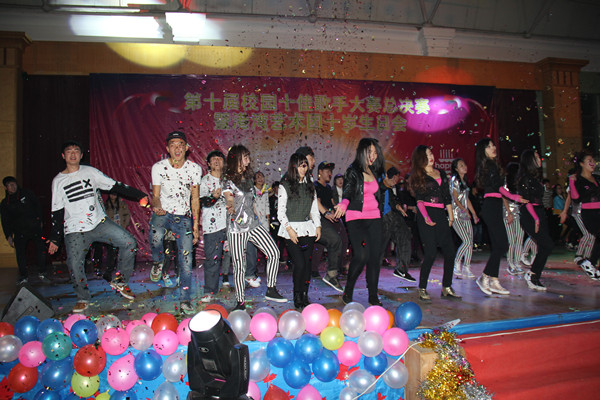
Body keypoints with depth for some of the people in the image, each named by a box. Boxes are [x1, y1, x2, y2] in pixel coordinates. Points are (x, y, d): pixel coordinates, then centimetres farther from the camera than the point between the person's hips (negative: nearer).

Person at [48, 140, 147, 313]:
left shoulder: (90, 172, 6)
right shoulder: (58, 181, 5)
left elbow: (115, 186, 5)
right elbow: (57, 212, 7)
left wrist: (139, 195, -3)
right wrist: (54, 238, 6)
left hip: (99, 222, 1)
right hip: (75, 230, -1)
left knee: (129, 242, -14)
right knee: (74, 265, -10)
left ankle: (120, 282, 4)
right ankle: (83, 299, 15)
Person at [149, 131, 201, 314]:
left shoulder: (195, 168, -1)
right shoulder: (158, 167, -5)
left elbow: (195, 198, 5)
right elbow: (155, 195, -2)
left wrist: (196, 225, 2)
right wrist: (157, 207, -27)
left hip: (183, 217, 1)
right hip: (162, 213, -1)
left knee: (186, 260, -5)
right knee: (155, 235, -34)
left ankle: (185, 300, 9)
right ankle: (158, 262, 1)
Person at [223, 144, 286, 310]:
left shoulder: (247, 177, 14)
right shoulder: (228, 180, -6)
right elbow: (229, 199, -19)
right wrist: (231, 207, -40)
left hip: (254, 225, 6)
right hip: (237, 228, -6)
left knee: (274, 253, -2)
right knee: (239, 266, 0)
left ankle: (271, 290, 12)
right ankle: (240, 301, 14)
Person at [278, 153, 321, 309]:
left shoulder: (310, 185, 14)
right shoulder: (285, 186, -1)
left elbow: (315, 208, 17)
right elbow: (281, 211, -4)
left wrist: (318, 226, 8)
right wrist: (289, 229, -12)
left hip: (308, 229, 5)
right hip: (292, 230, -5)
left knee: (307, 264, 3)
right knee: (299, 264, -12)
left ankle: (305, 297, 13)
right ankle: (297, 298, 4)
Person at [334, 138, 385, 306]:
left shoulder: (374, 172, 14)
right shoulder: (352, 171, -2)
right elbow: (347, 192, -14)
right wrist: (343, 204, -31)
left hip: (374, 218, 5)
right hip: (356, 218, -5)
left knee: (374, 256, 1)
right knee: (361, 255, -16)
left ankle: (373, 296, 11)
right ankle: (348, 291, 5)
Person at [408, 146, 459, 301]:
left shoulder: (441, 174, 19)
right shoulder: (418, 176, 3)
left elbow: (447, 197, 20)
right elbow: (419, 200, -6)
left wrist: (450, 215, 14)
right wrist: (426, 217, -19)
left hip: (441, 215, 6)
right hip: (427, 215, -6)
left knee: (450, 251, 2)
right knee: (431, 252, -10)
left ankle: (446, 287, 13)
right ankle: (422, 289, 1)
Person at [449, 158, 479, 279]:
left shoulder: (464, 181, 19)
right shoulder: (454, 180, -6)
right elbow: (456, 199, -13)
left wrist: (474, 213, 19)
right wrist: (464, 209, -26)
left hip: (465, 214, 8)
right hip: (456, 214, -8)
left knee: (470, 242, 0)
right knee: (467, 241, -14)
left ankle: (466, 268, 7)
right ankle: (457, 265, 0)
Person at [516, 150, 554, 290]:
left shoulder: (535, 177, 18)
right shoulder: (526, 178, -11)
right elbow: (527, 201, -16)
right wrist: (536, 218, -20)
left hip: (539, 214, 9)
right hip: (530, 216, -9)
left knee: (544, 247, 5)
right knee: (547, 245, -11)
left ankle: (534, 276, 11)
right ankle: (532, 275, -1)